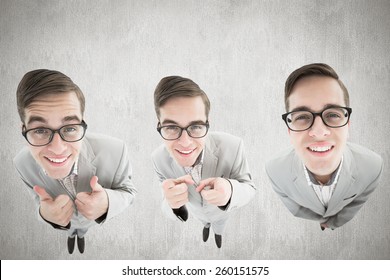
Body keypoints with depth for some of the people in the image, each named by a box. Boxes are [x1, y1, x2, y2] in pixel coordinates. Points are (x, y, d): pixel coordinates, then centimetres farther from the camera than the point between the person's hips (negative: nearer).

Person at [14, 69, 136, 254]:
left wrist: (108, 203, -46)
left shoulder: (115, 150, -40)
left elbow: (128, 191, -22)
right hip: (61, 218, 1)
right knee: (70, 231, 33)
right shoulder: (22, 164, -32)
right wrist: (45, 214, -40)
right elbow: (41, 201, -15)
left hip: (93, 218, 0)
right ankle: (71, 236, 67)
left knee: (83, 230, 32)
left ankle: (81, 235, 66)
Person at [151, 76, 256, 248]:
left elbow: (249, 188, -28)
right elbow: (169, 208, -23)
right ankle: (206, 226, 71)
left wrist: (230, 191, -53)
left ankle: (218, 232, 67)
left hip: (222, 210, -2)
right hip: (197, 211, 2)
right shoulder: (159, 158, -33)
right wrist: (172, 203, -50)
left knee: (219, 228, 32)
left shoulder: (232, 146, -41)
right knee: (205, 223, 36)